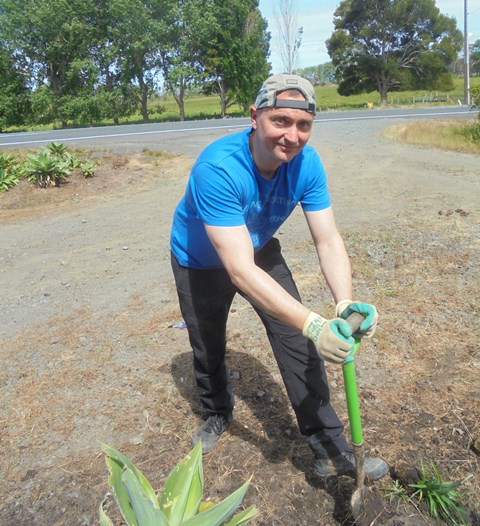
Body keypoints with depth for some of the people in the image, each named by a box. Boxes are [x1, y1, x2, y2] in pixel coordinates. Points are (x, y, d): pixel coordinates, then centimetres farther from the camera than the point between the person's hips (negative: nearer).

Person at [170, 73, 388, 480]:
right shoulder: (217, 168, -41)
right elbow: (241, 270, -46)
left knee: (299, 344, -6)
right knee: (208, 350, 14)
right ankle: (218, 413, 47)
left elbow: (328, 240, -24)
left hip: (260, 251, 3)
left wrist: (345, 302, -44)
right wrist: (312, 323, -53)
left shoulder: (307, 163, -24)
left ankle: (331, 452, 7)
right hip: (200, 264, -3)